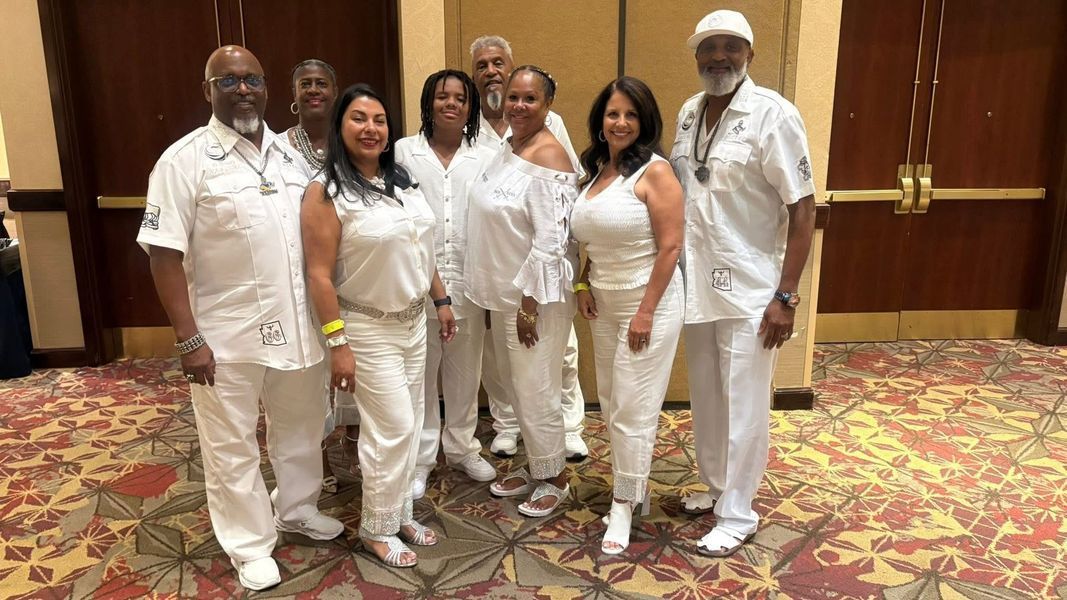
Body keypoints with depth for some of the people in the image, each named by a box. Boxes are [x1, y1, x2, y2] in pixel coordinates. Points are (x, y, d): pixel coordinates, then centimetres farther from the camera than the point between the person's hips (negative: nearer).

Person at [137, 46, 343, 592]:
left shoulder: (289, 153, 6)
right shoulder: (185, 160, -10)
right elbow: (164, 254, -12)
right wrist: (189, 339, -16)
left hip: (297, 325, 5)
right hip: (227, 335, -5)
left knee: (300, 426, 20)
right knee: (232, 447, 10)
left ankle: (296, 508, 44)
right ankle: (250, 544, 29)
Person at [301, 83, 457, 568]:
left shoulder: (401, 181, 7)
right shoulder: (326, 191, -14)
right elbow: (319, 275, -17)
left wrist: (441, 300, 14)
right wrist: (337, 344, -20)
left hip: (413, 321, 7)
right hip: (368, 329, -7)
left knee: (408, 424, 14)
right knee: (393, 428, -2)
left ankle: (400, 513, 32)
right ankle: (377, 529, 19)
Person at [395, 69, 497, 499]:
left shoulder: (482, 160, 6)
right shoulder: (404, 152, 0)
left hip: (467, 282, 2)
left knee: (465, 374, 14)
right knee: (420, 375, 8)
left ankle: (462, 447, 33)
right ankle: (420, 458, 23)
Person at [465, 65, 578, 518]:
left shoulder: (548, 157, -17)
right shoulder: (506, 148, 9)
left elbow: (550, 239, -21)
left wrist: (530, 301, -21)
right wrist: (494, 294, 15)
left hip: (536, 294, -9)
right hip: (504, 290, 9)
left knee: (536, 389, 3)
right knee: (516, 384, 18)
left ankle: (554, 478, 23)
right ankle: (534, 465, 36)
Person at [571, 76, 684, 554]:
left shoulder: (654, 171, -12)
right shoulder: (596, 170, 11)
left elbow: (670, 246, -17)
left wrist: (646, 310, -19)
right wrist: (583, 285, 5)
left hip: (647, 302, -7)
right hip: (605, 304, 8)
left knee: (633, 408, 0)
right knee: (611, 403, 14)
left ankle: (624, 505, 16)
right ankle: (634, 490, 31)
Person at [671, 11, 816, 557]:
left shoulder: (772, 114, -11)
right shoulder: (688, 113, 7)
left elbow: (802, 208, -12)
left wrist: (786, 296, -16)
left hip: (748, 289, -6)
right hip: (696, 283, 6)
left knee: (743, 406, 5)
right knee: (705, 397, 18)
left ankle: (737, 515, 22)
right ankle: (716, 484, 38)